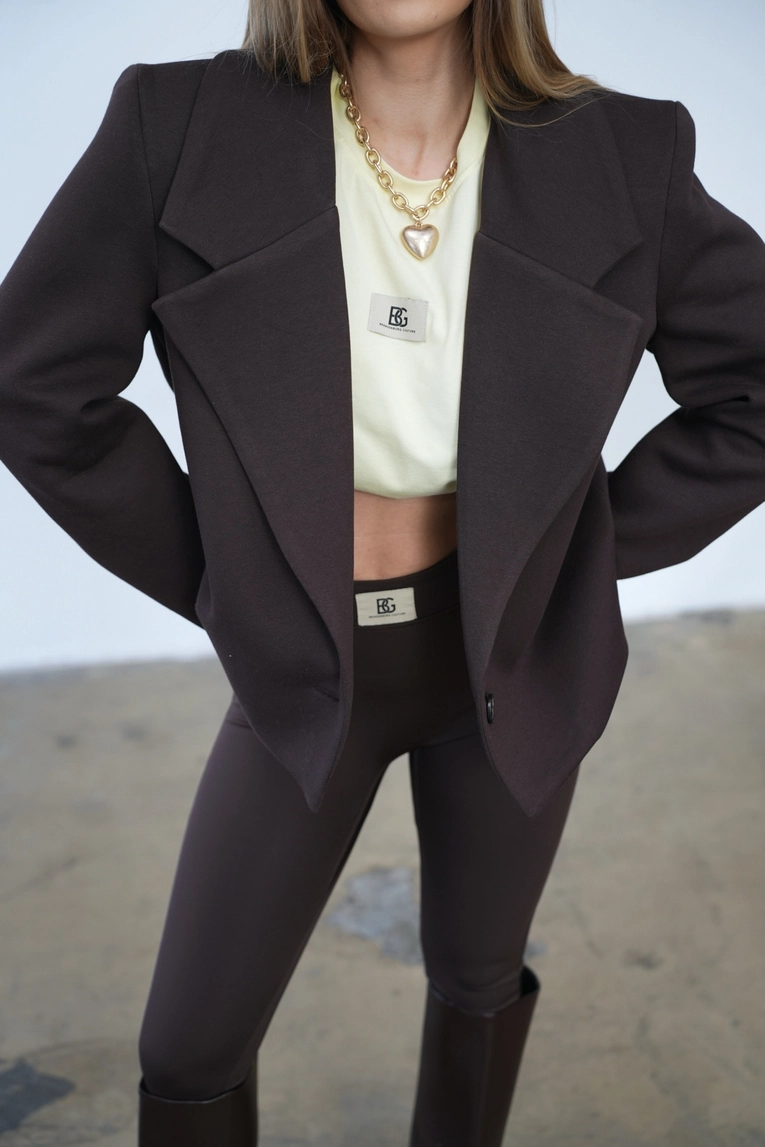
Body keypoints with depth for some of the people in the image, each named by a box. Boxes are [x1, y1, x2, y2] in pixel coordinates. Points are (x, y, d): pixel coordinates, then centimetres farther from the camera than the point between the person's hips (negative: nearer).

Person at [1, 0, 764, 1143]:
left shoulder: (614, 155, -16)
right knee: (190, 1049, 6)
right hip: (313, 670, 0)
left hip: (509, 654, 1)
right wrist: (217, 581, -7)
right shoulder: (184, 123, -19)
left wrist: (578, 553, -7)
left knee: (475, 975, 20)